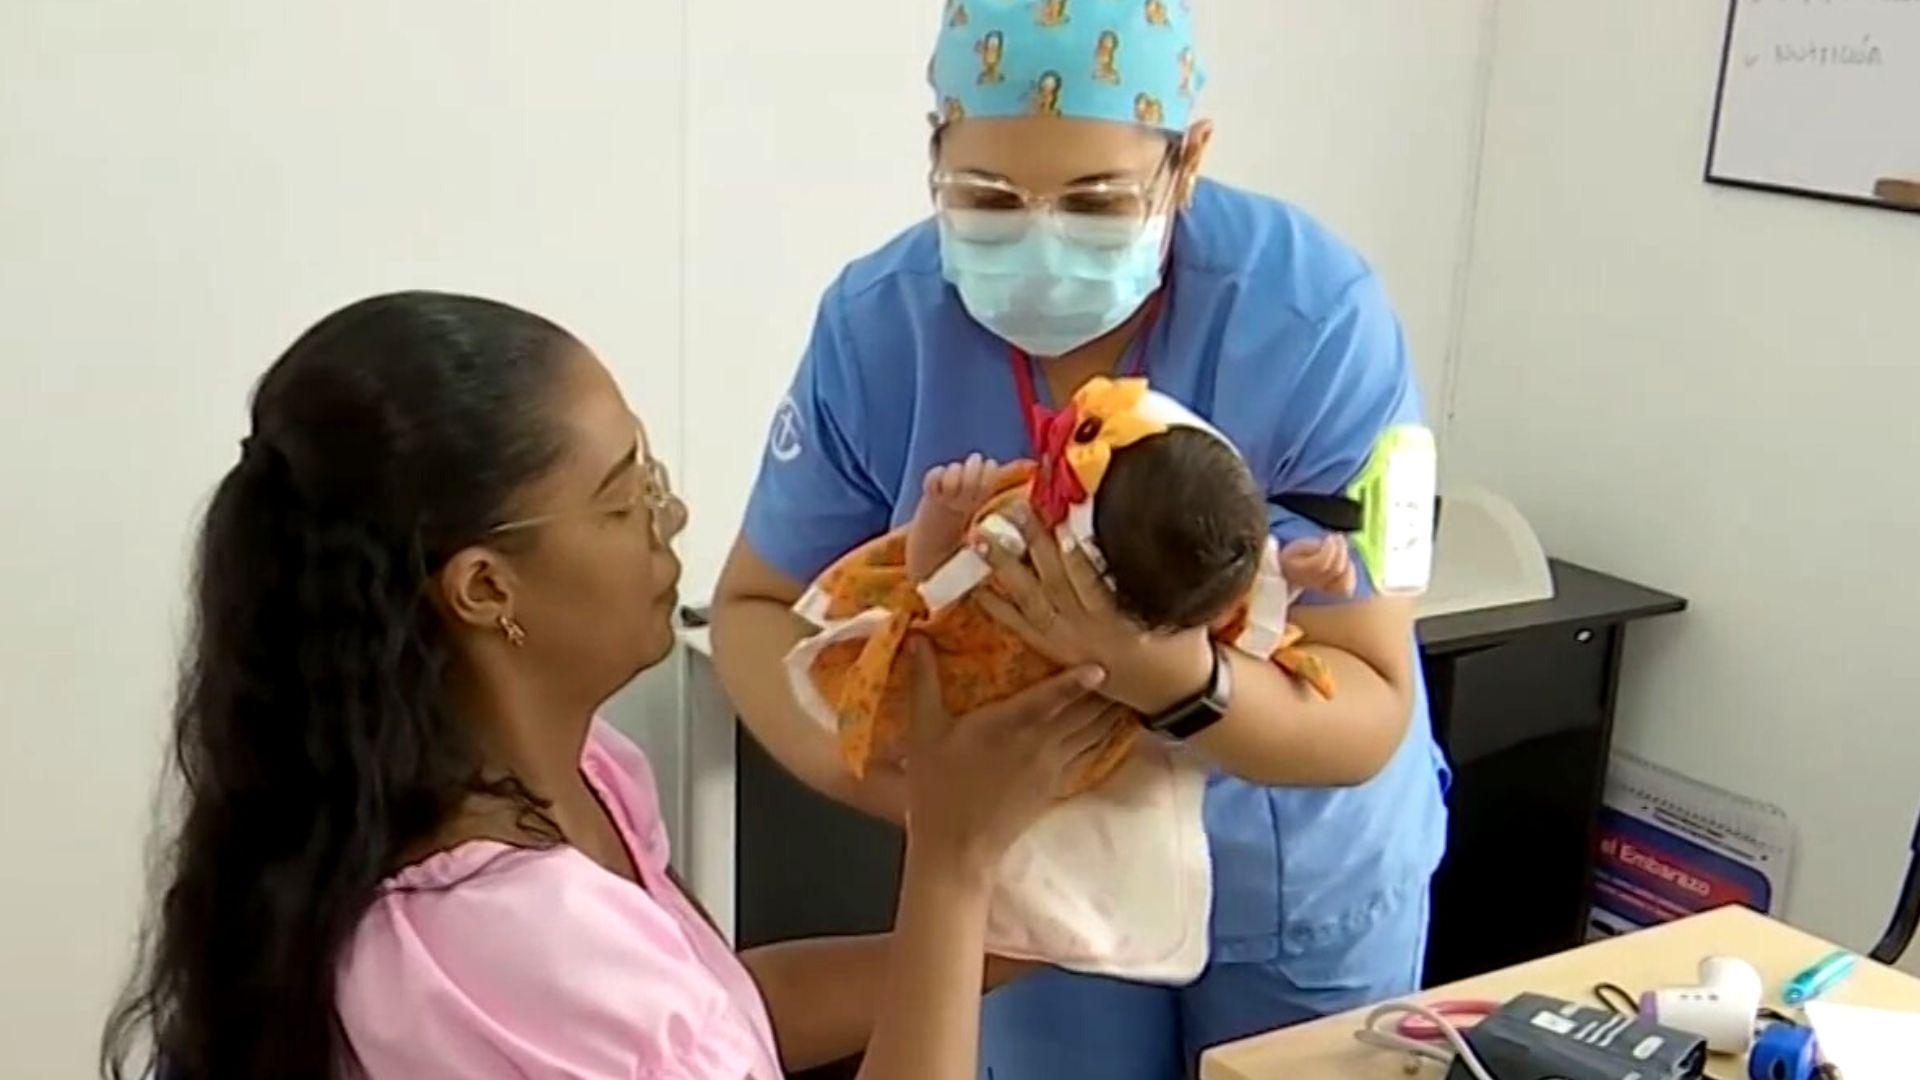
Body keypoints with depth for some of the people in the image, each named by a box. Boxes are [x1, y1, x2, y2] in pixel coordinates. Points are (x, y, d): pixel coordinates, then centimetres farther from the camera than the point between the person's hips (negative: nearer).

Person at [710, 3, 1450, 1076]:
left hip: (1298, 881, -1)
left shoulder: (1316, 317, -27)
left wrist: (1183, 682, -46)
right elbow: (759, 603, -9)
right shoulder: (879, 323, -20)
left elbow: (1371, 718, -26)